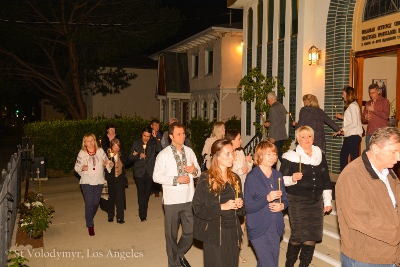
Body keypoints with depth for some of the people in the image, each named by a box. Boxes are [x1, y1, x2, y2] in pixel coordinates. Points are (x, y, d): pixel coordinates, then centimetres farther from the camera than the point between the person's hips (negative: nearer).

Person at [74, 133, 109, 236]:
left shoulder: (100, 151, 1)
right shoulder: (82, 153, -2)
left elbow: (106, 161, 10)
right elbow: (76, 167, 2)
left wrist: (106, 163, -13)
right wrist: (82, 168, -19)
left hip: (99, 181, 2)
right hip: (86, 182, -2)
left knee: (96, 202, 11)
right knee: (89, 203, -7)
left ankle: (90, 218, 38)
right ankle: (90, 226, 4)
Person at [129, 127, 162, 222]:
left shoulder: (153, 143, 1)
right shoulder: (136, 143, 0)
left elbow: (159, 150, -17)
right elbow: (130, 157, -1)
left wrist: (155, 138, -17)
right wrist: (139, 156, -20)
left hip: (149, 172, 2)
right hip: (139, 172, -1)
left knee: (147, 193, 11)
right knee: (141, 193, -3)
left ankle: (143, 213, 29)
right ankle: (143, 215, 5)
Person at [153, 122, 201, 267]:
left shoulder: (189, 151, 3)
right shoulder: (164, 154, -10)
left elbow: (198, 171, 10)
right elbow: (156, 176, -12)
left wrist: (194, 170, -13)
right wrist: (176, 179, -19)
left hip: (189, 198, 3)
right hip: (172, 200, -3)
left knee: (190, 232, 10)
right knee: (171, 234, 13)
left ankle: (179, 254, 39)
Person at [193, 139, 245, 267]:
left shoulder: (235, 178, 7)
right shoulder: (206, 179, -11)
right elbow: (198, 208, -14)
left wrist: (240, 205, -6)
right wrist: (222, 207, -20)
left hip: (233, 232, 5)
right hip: (214, 233, -5)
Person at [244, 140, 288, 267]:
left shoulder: (278, 175, 7)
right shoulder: (252, 177, -11)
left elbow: (284, 199, 15)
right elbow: (248, 207, -14)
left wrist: (282, 205, -8)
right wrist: (267, 198, -26)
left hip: (276, 228, 6)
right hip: (259, 229, -6)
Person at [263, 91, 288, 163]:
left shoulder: (273, 108, -15)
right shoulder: (282, 106, 12)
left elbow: (274, 123, -18)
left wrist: (272, 137, -14)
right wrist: (269, 123, 22)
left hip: (276, 136, -9)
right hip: (282, 135, 9)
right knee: (279, 153, 17)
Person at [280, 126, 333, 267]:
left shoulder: (320, 155, 7)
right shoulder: (291, 156, -8)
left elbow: (326, 180, 13)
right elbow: (282, 179, -7)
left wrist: (327, 201, 11)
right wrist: (292, 179, -27)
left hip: (316, 201, 5)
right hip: (297, 201, -5)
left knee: (312, 237, 8)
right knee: (298, 236, -4)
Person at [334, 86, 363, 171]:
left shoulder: (352, 106, -14)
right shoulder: (351, 105, 14)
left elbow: (355, 123, -19)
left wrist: (342, 129, -15)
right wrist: (342, 117, 13)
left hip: (353, 136, -10)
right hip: (350, 135, 10)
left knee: (354, 157, -6)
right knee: (343, 154, 16)